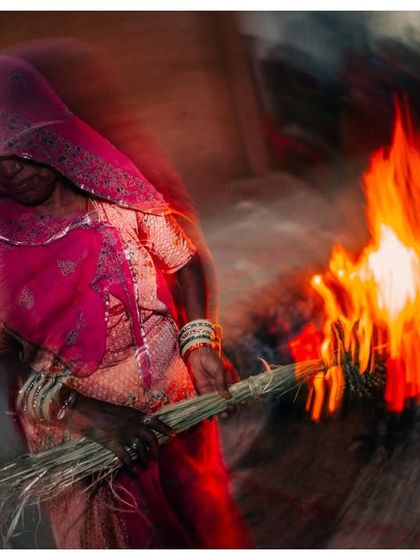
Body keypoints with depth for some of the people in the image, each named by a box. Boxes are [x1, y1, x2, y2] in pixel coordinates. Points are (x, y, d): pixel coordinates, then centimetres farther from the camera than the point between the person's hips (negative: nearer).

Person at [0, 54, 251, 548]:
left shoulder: (115, 192, -10)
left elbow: (184, 265, 1)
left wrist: (200, 343, -12)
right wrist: (83, 412, -23)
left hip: (173, 396, 1)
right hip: (72, 421, -1)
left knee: (199, 510, 21)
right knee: (114, 537, 17)